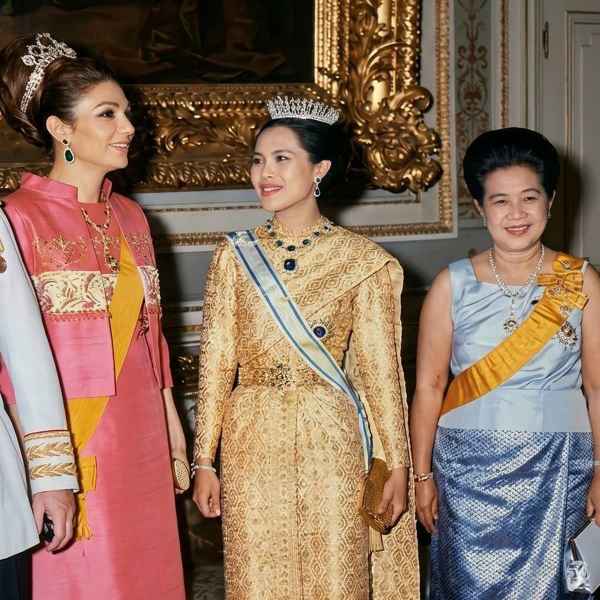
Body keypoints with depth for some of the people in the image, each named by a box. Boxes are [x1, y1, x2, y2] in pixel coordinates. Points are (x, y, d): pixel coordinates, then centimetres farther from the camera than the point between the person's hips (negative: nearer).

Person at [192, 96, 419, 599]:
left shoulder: (361, 260, -1)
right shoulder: (234, 255, 3)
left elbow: (379, 368, 1)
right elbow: (216, 363, 4)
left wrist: (398, 463, 1)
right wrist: (204, 461, 2)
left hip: (329, 443, -1)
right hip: (252, 445, 2)